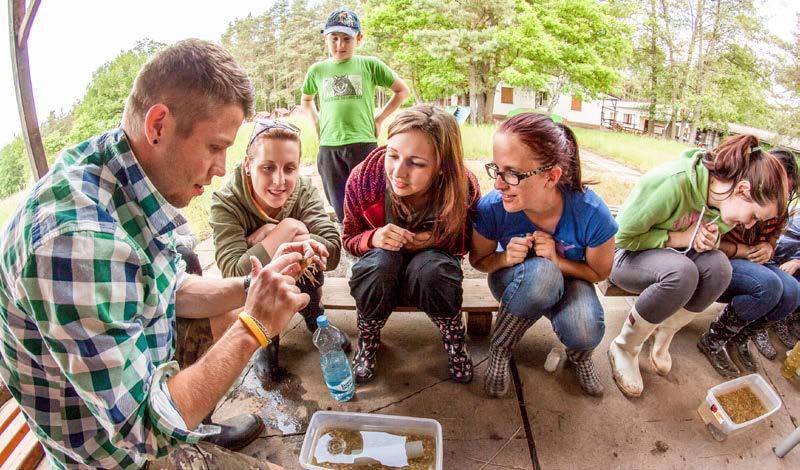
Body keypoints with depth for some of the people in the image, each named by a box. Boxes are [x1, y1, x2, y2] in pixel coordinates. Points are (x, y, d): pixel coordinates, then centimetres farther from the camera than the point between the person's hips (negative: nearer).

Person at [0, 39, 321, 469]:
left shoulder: (132, 179, -9)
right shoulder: (78, 235, -36)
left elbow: (172, 290, 4)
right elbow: (142, 433, -30)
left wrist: (251, 288, -11)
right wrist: (254, 327, -26)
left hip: (133, 362, 8)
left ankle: (200, 430, 28)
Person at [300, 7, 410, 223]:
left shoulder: (370, 65, 4)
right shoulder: (317, 70, 11)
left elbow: (402, 91, 11)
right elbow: (306, 101, 29)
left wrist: (379, 118, 4)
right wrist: (316, 124, 13)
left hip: (363, 144, -2)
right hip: (329, 148, 3)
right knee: (342, 213, 8)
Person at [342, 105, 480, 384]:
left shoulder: (464, 189, -26)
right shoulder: (363, 180, -25)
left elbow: (464, 243, -5)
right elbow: (349, 239, -8)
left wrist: (436, 239, -28)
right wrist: (374, 238, -32)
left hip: (432, 266, 0)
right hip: (381, 273, 1)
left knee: (430, 267, -36)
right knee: (379, 260, -35)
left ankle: (453, 336, -5)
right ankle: (367, 339, -6)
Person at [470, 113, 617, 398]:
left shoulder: (592, 213, -29)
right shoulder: (491, 208, -28)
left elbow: (599, 273, -9)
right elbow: (478, 260, -7)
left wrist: (558, 261, -29)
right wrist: (505, 258, -31)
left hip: (569, 279, 1)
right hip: (515, 281, 0)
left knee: (584, 334, -33)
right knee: (541, 273, -39)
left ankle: (579, 354, 9)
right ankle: (499, 351, -12)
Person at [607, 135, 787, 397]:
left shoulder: (723, 202, -7)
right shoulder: (672, 181, -31)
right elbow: (625, 236, -24)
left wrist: (710, 240, -13)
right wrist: (678, 238, -23)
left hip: (668, 255, 7)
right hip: (626, 256, -7)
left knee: (718, 264, -24)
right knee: (682, 272, -36)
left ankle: (662, 336, -2)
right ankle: (624, 348, -15)